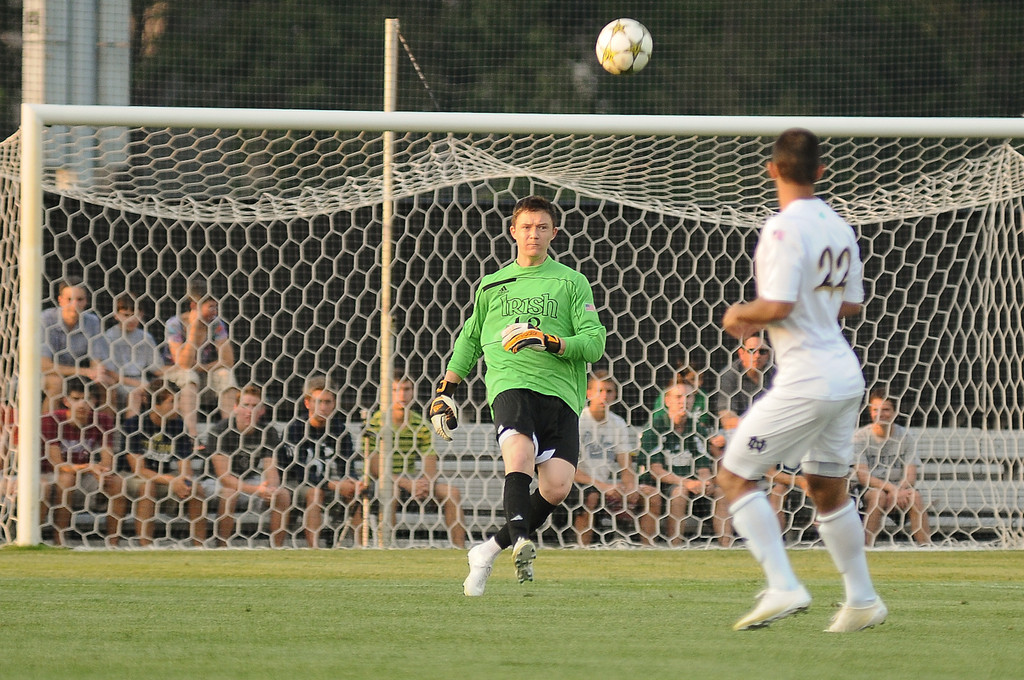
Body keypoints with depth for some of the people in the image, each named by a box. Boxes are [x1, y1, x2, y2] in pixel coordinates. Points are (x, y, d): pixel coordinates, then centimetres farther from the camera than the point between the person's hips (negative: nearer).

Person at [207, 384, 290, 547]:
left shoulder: (268, 433, -8)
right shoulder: (219, 431, -22)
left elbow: (271, 470, -13)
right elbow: (223, 474, -27)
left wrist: (272, 488, -38)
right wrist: (256, 490, -39)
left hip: (251, 480, 4)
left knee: (283, 495, -19)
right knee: (229, 494, -37)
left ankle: (277, 548, -11)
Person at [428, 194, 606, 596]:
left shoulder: (572, 283, 13)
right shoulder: (492, 286, 22)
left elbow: (594, 343, 4)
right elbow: (469, 340, 34)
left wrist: (551, 342, -12)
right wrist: (445, 390, 29)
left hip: (561, 391, 0)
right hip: (510, 383, 0)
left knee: (557, 485, -16)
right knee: (520, 450, -32)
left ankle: (492, 549, 2)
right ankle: (521, 541, -48)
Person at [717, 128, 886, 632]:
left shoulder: (785, 228, -16)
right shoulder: (838, 228, 10)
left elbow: (777, 305, -24)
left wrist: (741, 314, -1)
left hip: (805, 381, -8)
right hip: (845, 375, 8)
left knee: (734, 476, -1)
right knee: (828, 490, 21)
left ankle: (783, 587, -12)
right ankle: (862, 600, 24)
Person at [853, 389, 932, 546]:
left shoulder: (905, 437, 1)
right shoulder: (860, 437, -5)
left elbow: (910, 477, -5)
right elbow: (863, 476, -14)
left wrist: (897, 490, -27)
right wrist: (891, 488, -27)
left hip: (899, 487, 2)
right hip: (868, 490, -2)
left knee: (915, 496, -28)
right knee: (879, 495, -35)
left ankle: (925, 545, -30)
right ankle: (867, 546, -36)